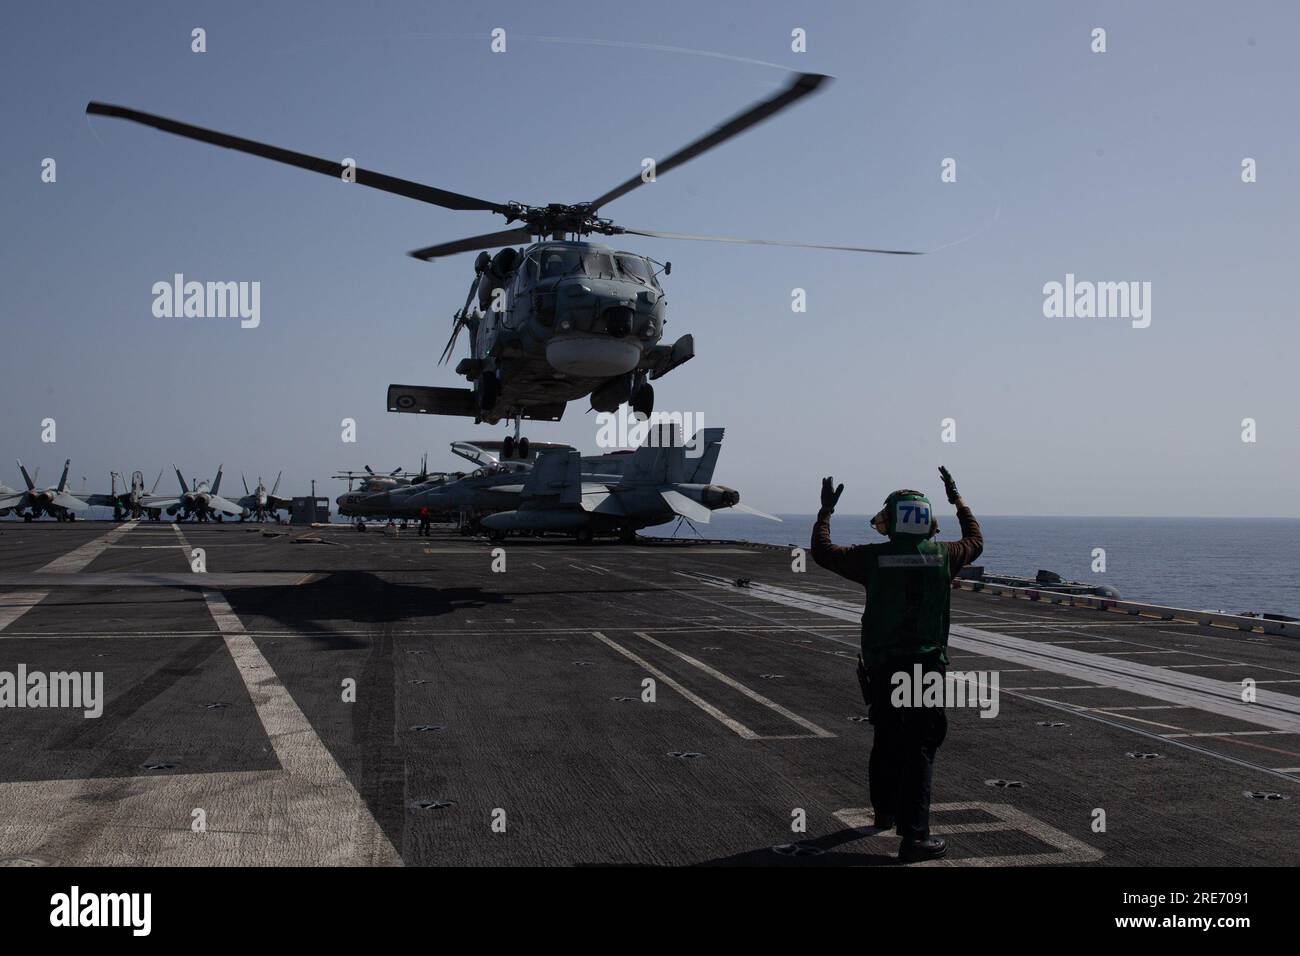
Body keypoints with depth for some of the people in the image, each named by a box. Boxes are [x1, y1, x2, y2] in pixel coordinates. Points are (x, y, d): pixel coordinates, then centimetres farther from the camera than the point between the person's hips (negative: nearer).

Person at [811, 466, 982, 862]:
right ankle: (913, 836, -6)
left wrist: (826, 510, 18)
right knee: (920, 749, 0)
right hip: (928, 666, -1)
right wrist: (958, 499, 33)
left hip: (881, 668, 1)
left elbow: (821, 551, 5)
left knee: (886, 740, 19)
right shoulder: (942, 555, -2)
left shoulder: (873, 558, -6)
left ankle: (885, 812, 40)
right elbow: (975, 541, 21)